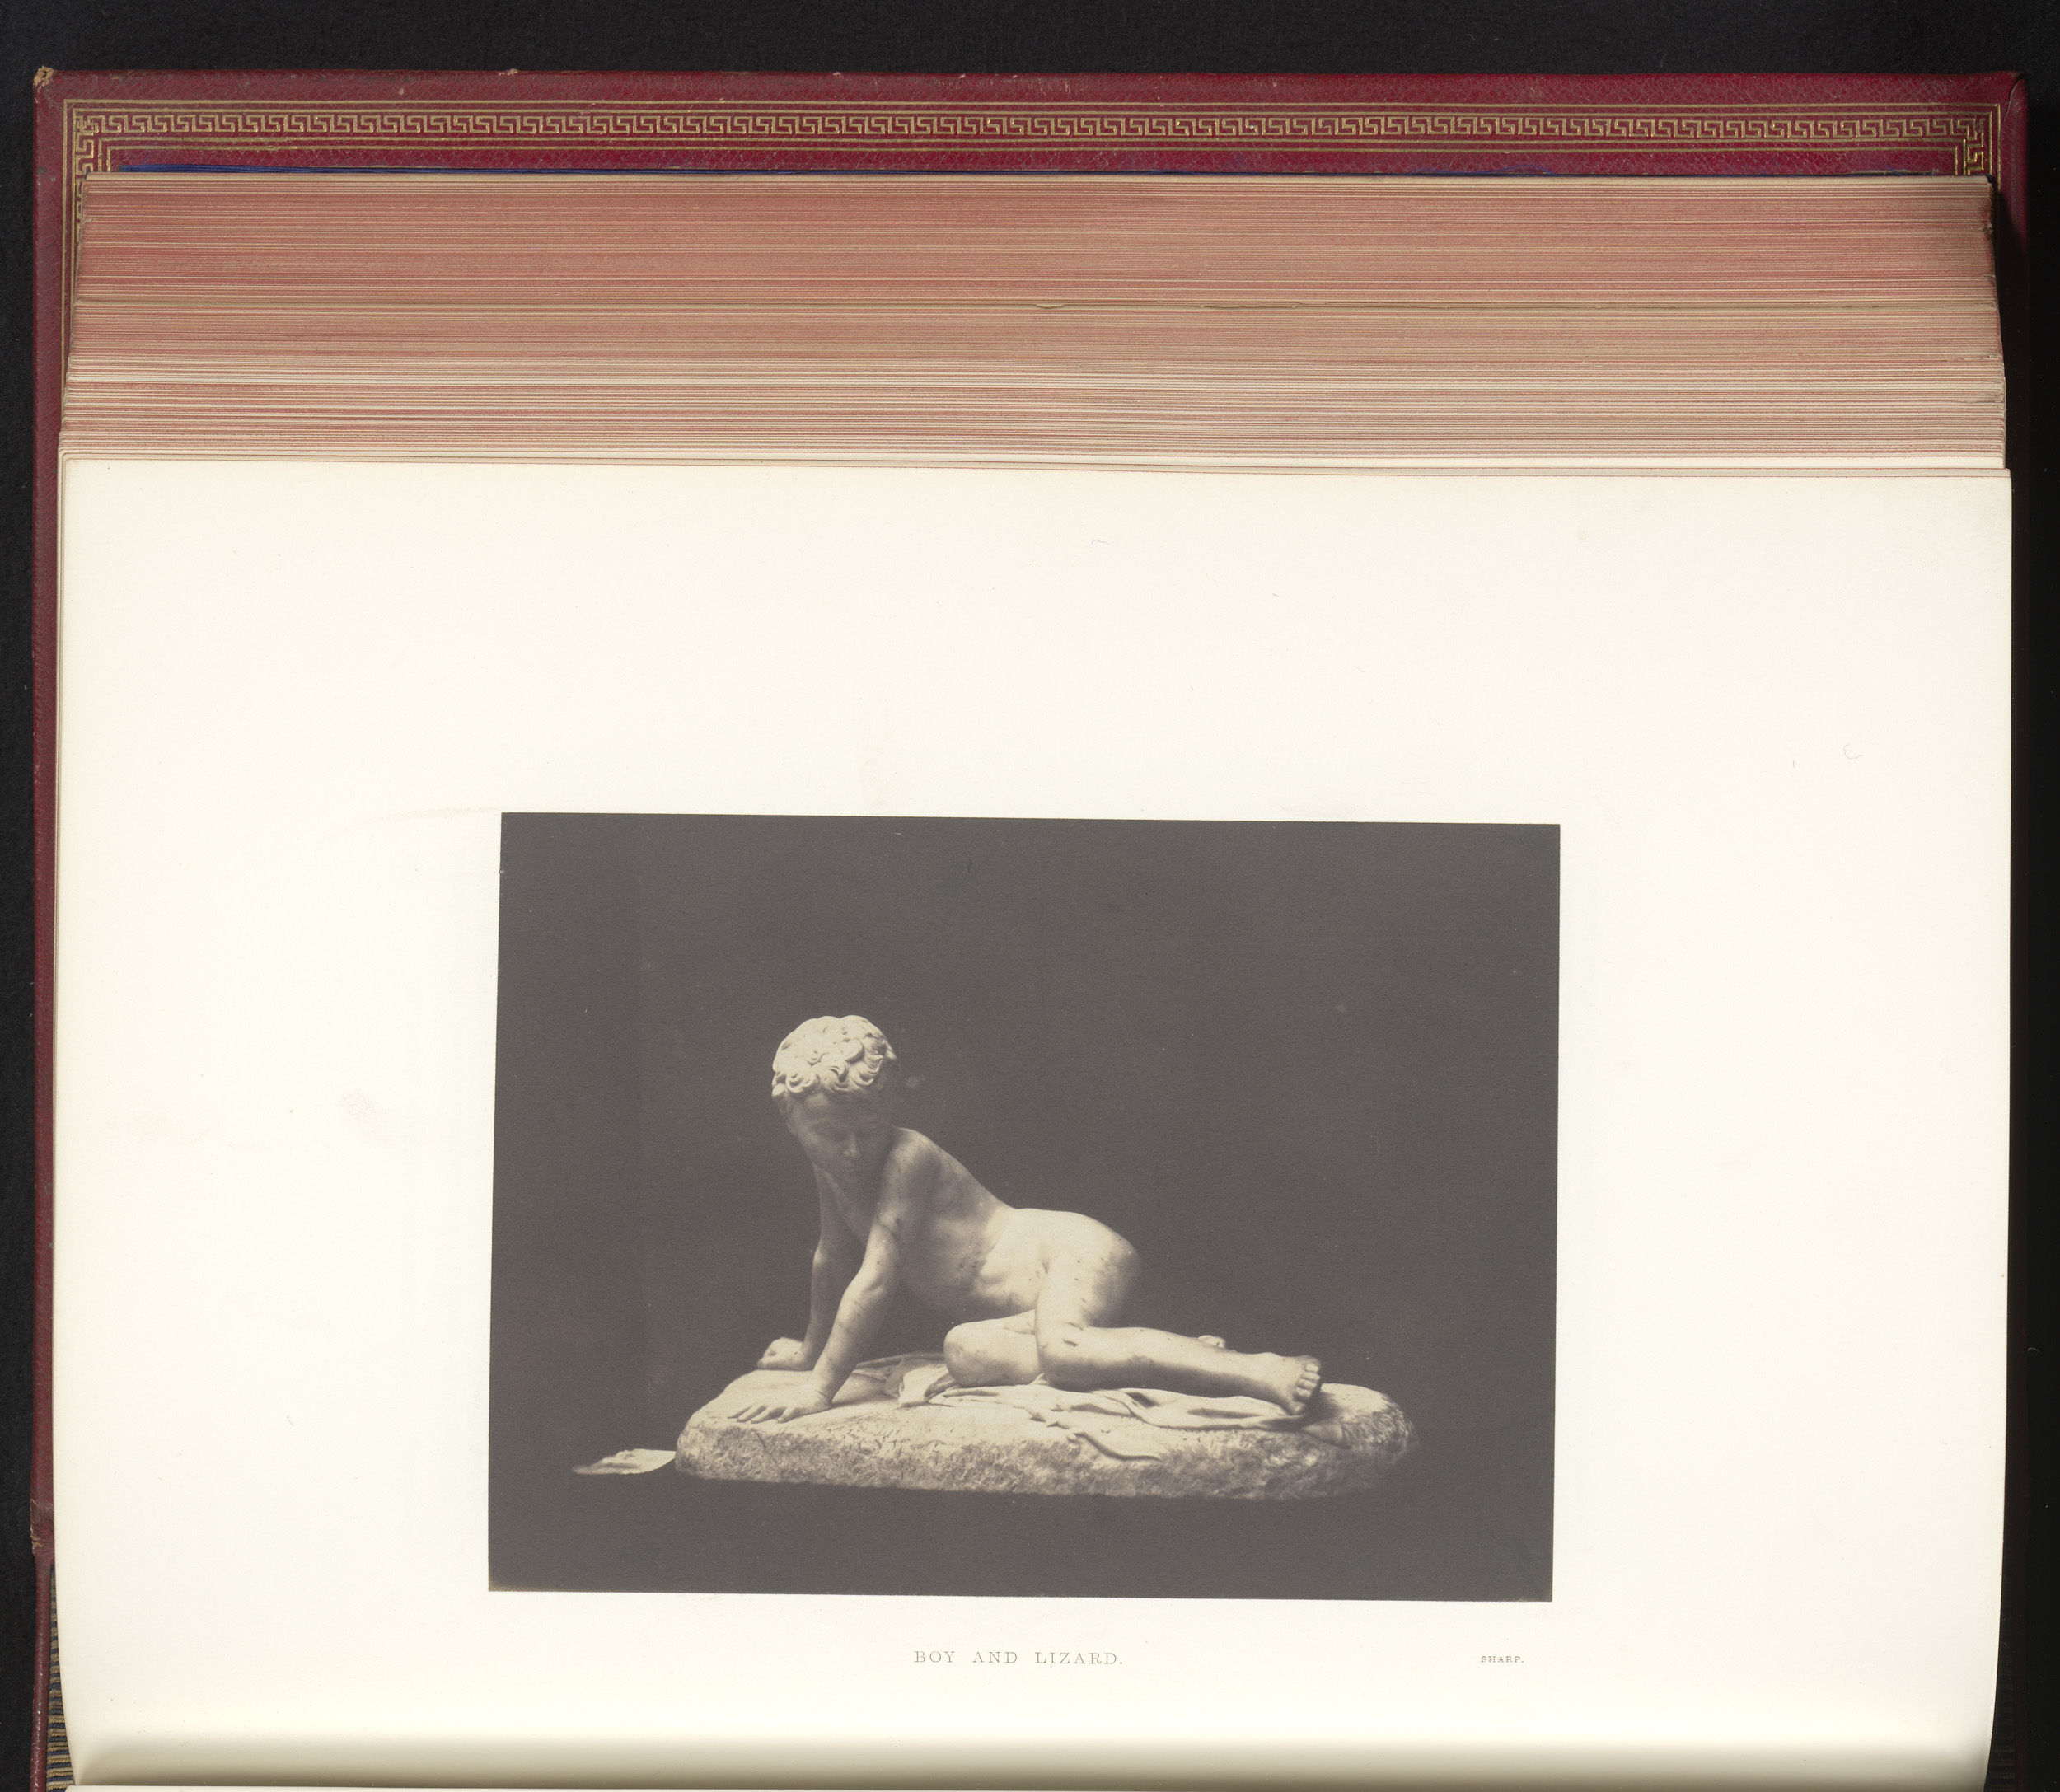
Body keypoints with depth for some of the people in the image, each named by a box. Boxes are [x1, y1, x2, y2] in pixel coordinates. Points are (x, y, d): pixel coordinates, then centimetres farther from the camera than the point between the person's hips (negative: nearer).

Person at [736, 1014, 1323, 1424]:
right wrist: (813, 1346, 39)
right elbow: (832, 1258, 29)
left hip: (1070, 1249, -10)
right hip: (1025, 1302, 10)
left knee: (1063, 1346, -39)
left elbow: (875, 1278, -23)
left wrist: (820, 1385, -24)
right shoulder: (832, 1174, 9)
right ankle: (1180, 1355, -21)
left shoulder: (906, 1159, -18)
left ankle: (1257, 1371, -48)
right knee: (968, 1352, -22)